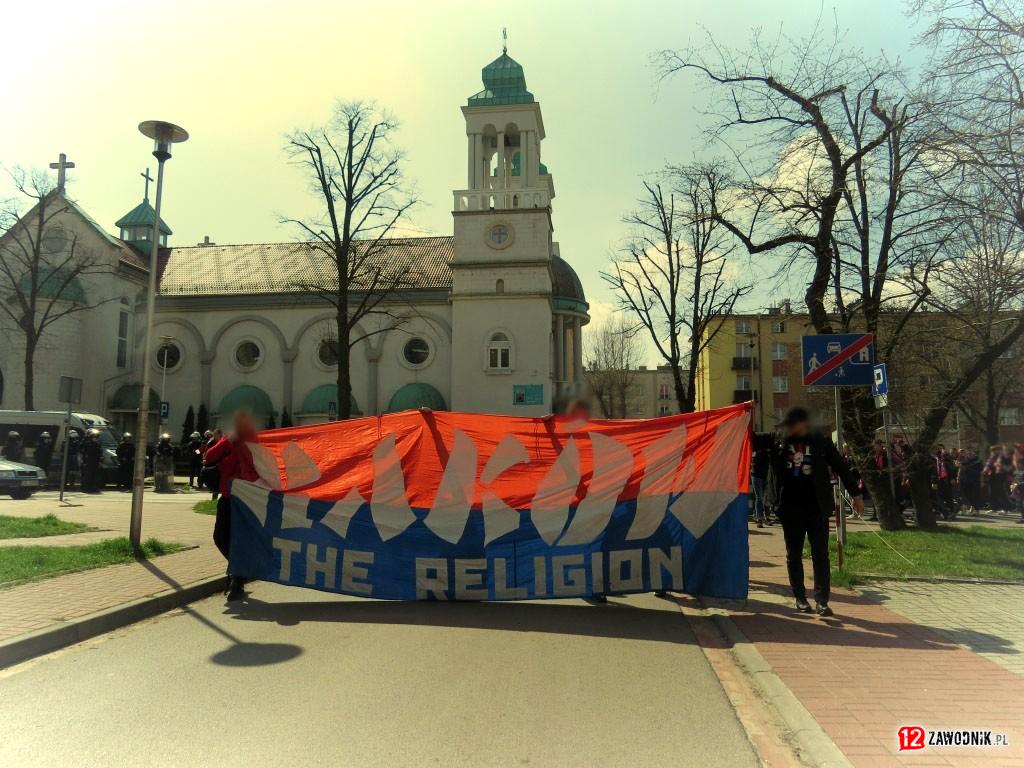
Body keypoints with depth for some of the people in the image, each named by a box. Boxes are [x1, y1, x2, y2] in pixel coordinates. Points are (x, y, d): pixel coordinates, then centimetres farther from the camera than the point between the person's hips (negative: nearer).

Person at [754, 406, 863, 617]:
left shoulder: (821, 442, 0)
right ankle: (800, 597, 20)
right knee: (794, 554, 9)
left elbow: (841, 467, 6)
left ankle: (822, 600, 5)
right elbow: (753, 439, 4)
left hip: (817, 507, -2)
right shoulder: (777, 440, 4)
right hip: (790, 508, 2)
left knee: (820, 554, 0)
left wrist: (855, 494, 7)